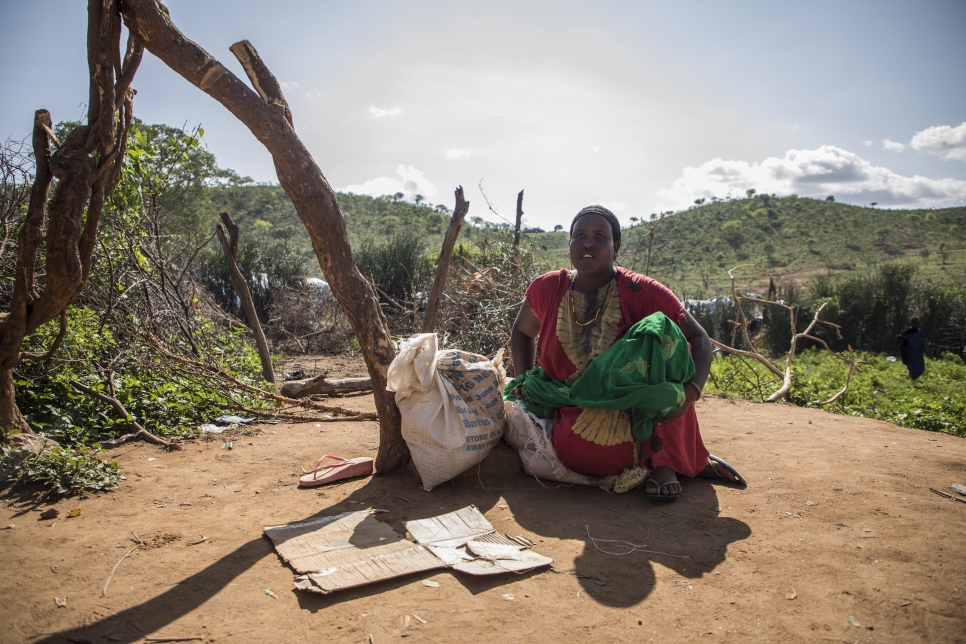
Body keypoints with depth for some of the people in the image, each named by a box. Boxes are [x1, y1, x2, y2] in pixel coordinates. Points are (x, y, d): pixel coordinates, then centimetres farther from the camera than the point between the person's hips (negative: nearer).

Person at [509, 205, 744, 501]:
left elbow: (698, 339, -8)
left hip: (640, 418, 0)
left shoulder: (641, 292, -9)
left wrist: (691, 390, -28)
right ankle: (695, 462, -10)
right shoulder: (547, 288, -2)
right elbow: (522, 331, 18)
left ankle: (665, 461, -13)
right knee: (575, 444, -37)